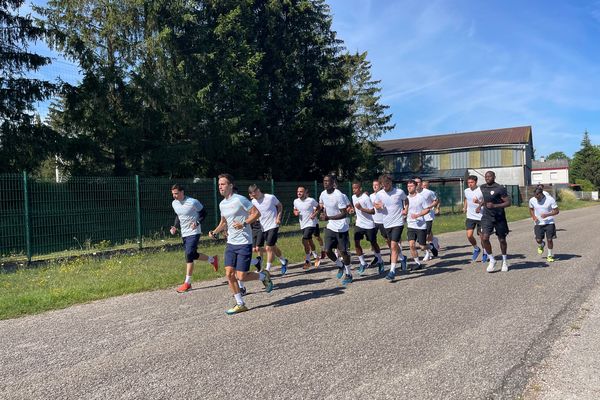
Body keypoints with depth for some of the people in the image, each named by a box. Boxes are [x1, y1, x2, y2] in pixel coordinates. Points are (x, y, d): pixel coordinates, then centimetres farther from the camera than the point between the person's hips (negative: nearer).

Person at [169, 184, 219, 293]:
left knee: (189, 255, -13)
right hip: (184, 234, 7)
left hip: (193, 232, -7)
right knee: (193, 255, 12)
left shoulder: (193, 202, -17)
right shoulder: (174, 203, 4)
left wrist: (197, 223, -21)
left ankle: (187, 283, -6)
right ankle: (212, 260, 38)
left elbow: (203, 213, -6)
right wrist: (175, 227, 3)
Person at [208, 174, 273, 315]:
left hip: (244, 243, -7)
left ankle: (264, 276, 21)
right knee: (229, 274, 1)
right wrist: (215, 232, 8)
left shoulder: (239, 199, -13)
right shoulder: (222, 204, 11)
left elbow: (256, 213, -12)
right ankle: (240, 304, 14)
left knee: (241, 276, -8)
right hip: (231, 243, 7)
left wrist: (243, 224, -23)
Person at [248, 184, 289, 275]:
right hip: (263, 228, 5)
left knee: (268, 248, -11)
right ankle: (284, 261, 38)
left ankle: (267, 270, -2)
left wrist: (278, 217, -8)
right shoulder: (253, 202, 0)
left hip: (273, 226, -5)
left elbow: (280, 205, 3)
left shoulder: (270, 197, -12)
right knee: (273, 247, 15)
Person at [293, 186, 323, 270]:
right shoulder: (296, 201, 1)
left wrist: (315, 214, -14)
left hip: (311, 223, -6)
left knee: (304, 241, -16)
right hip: (303, 225, 6)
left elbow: (318, 207, 2)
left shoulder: (311, 200, -13)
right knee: (310, 241, 17)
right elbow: (295, 210, 18)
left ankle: (307, 261, -4)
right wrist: (295, 212, -5)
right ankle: (316, 257, 36)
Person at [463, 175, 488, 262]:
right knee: (469, 235, -8)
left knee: (482, 236, 6)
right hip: (470, 217, 3)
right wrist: (465, 208, 13)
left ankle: (485, 253, 28)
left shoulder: (481, 190, -11)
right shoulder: (466, 191, 5)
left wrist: (480, 203, -26)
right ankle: (476, 249, 19)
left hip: (481, 217, -3)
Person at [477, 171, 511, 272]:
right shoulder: (482, 188, 7)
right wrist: (480, 203, 7)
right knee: (484, 238, -13)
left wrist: (495, 205, -25)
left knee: (502, 240, 10)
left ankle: (504, 261, 32)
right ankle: (492, 260, 5)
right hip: (487, 217, 4)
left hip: (499, 217, -3)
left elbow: (508, 202, -14)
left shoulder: (500, 188, -12)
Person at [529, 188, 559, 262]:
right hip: (538, 223, 2)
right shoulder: (532, 200, -5)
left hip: (549, 223, -2)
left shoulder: (550, 199, -13)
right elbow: (531, 209, 14)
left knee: (549, 239, -4)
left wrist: (547, 215, -22)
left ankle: (550, 255, 16)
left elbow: (556, 211, -7)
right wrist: (533, 217, -3)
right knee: (538, 240, -7)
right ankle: (541, 245, 31)